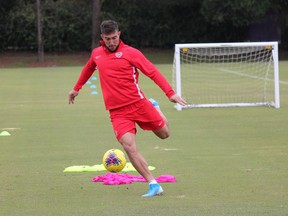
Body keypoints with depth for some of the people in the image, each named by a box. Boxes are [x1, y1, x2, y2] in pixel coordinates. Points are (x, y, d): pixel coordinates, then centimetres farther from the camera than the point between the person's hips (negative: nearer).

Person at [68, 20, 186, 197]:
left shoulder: (130, 53, -4)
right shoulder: (96, 54, 10)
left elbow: (153, 72, -8)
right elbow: (88, 69, 33)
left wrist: (170, 93, -18)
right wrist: (77, 88, 43)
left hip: (138, 103, -2)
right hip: (117, 112, 2)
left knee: (164, 134, 6)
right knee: (129, 146, -17)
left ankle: (154, 106, 38)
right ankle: (154, 185, -15)